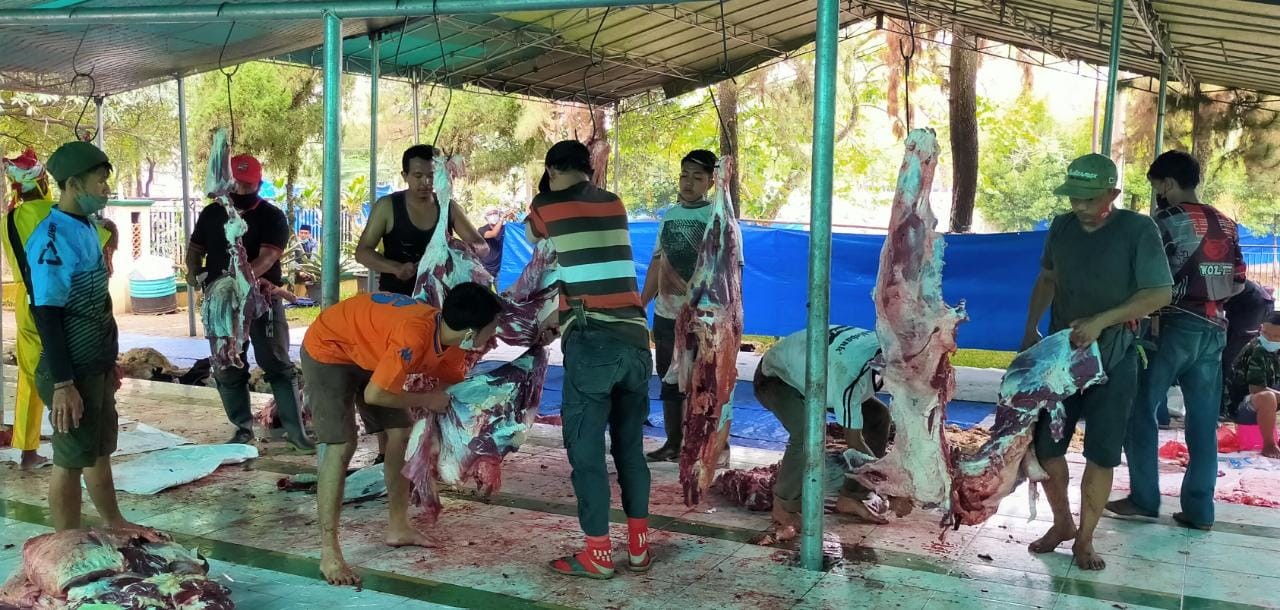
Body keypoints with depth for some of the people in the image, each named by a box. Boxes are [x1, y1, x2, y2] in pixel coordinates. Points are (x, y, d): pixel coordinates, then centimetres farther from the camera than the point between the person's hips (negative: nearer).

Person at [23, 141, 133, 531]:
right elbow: (46, 315, -20)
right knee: (71, 461, 3)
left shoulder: (86, 227, 8)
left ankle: (114, 526, 32)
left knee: (100, 451, 19)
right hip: (72, 373, -8)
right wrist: (63, 384, -22)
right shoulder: (51, 238, -19)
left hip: (95, 367, 8)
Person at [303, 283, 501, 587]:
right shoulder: (414, 336, -39)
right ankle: (329, 553, -9)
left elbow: (454, 388, 5)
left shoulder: (450, 339, -12)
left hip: (370, 353, 9)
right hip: (328, 349, -9)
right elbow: (375, 394, -34)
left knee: (402, 433, 6)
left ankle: (398, 527, 20)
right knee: (341, 446, -16)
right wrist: (426, 400, -21)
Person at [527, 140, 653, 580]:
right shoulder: (615, 205, 17)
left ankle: (598, 554, 6)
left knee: (586, 449, 3)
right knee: (630, 446, 15)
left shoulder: (548, 206, 6)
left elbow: (534, 236, 28)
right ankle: (638, 547, 20)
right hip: (635, 338, 5)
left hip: (591, 340, -5)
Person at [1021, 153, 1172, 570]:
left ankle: (1085, 539, 17)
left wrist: (1101, 322, -25)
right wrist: (1031, 330, 11)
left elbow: (1160, 293, -16)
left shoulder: (1138, 230, -13)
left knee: (1101, 454, 2)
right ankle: (1062, 523, 25)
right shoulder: (1061, 227, 1)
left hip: (1112, 361, -4)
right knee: (1044, 445, 4)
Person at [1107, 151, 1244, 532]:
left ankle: (1144, 498, 5)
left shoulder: (1167, 220, -8)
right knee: (1204, 420, 7)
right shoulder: (1225, 224, 12)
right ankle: (1199, 508, 9)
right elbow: (1238, 282, 13)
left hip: (1175, 327, -6)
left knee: (1142, 410, 4)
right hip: (1213, 329, 6)